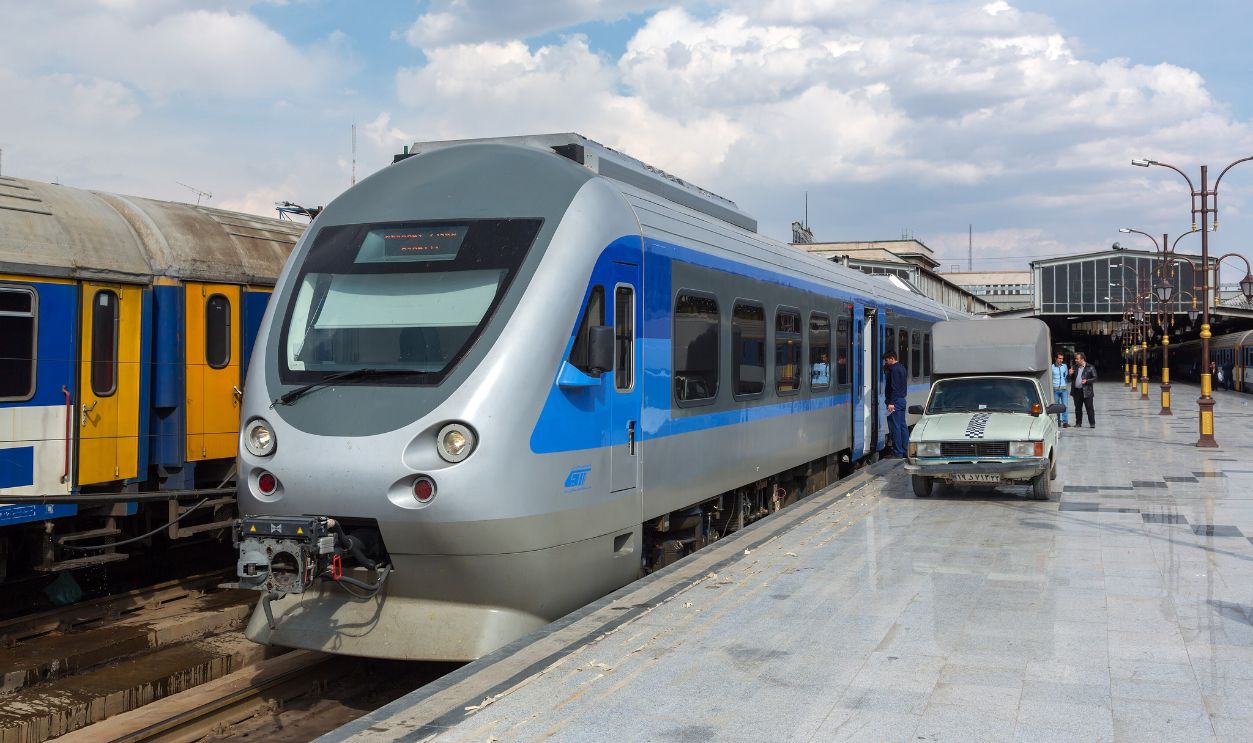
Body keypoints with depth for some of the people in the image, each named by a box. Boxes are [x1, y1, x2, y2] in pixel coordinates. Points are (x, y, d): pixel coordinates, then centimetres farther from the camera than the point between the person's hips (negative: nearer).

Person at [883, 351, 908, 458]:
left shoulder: (894, 369, -13)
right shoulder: (902, 368, 18)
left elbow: (894, 387, -21)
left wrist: (891, 402, -23)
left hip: (895, 401, -10)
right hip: (902, 400, 10)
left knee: (895, 427, -8)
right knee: (903, 426, 12)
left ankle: (897, 452, -8)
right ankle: (905, 450, 15)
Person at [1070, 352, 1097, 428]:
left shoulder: (1090, 367, -1)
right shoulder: (1075, 367, 13)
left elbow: (1095, 378, -2)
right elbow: (1072, 379, 19)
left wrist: (1086, 381, -16)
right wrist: (1070, 375, -2)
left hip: (1086, 391, -5)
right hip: (1076, 391, 5)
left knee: (1089, 408, -3)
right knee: (1078, 408, 9)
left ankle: (1092, 424, 0)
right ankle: (1078, 423, 16)